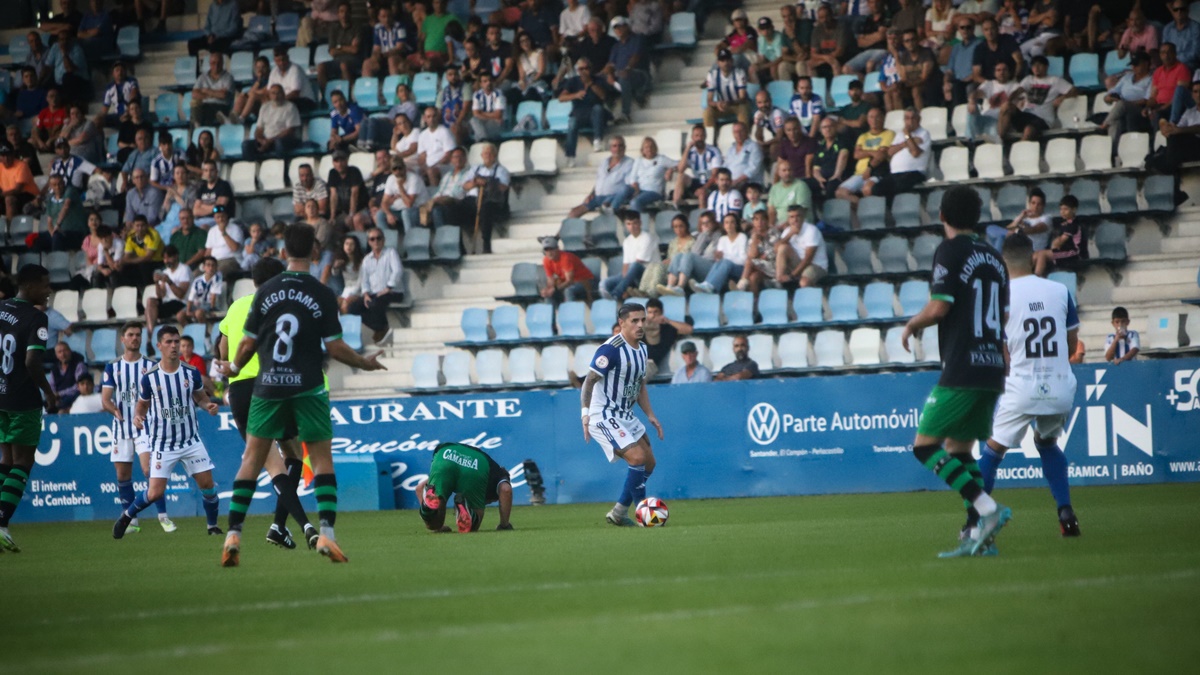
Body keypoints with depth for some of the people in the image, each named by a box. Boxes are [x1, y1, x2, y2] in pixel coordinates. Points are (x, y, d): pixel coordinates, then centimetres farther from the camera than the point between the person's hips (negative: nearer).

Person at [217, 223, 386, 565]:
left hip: (268, 385, 2)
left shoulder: (266, 291, 1)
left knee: (252, 459, 7)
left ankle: (233, 536, 0)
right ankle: (326, 533, -8)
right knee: (322, 459, 6)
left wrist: (234, 367, 24)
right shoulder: (323, 295, -5)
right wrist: (365, 363, 12)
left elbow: (249, 343, 4)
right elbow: (334, 347, -5)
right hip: (307, 387, -2)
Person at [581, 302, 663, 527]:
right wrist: (586, 413, -25)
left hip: (626, 416, 10)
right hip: (605, 417, -10)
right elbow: (589, 381, -18)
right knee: (638, 458, -21)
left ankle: (619, 512, 17)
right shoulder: (611, 349, -18)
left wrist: (650, 415, 14)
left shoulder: (642, 349, 10)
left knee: (649, 463, 9)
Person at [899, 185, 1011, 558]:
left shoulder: (950, 251, -7)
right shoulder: (993, 257, 15)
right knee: (958, 449, 13)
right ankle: (979, 535, 3)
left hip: (961, 371, -8)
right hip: (992, 369, 8)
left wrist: (911, 325, 4)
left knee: (925, 446, -5)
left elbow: (939, 307, -14)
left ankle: (988, 508, -18)